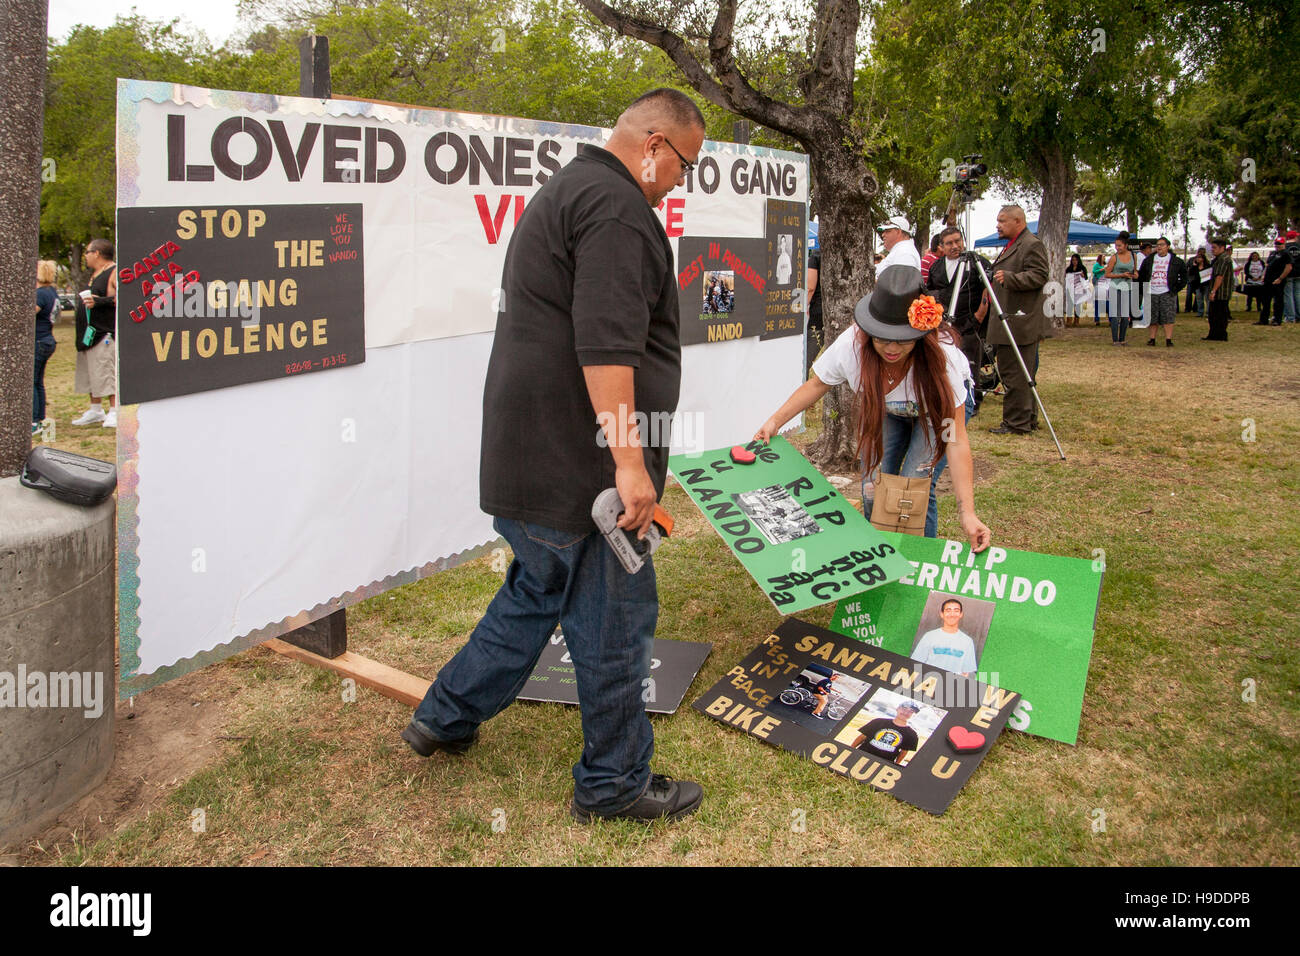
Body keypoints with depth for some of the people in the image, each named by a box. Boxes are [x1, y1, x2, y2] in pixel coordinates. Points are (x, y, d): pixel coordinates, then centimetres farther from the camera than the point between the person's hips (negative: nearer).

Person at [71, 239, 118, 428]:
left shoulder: (114, 273, -9)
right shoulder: (94, 274, 21)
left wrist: (99, 301, -25)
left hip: (104, 333, -10)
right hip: (88, 334, 10)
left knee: (106, 373, -13)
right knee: (90, 373, 12)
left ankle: (114, 412, -9)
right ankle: (95, 411, 20)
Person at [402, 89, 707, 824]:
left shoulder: (565, 191, 21)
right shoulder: (615, 207, -14)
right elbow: (606, 344, -26)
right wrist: (629, 458, -27)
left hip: (527, 453, 11)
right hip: (580, 461, -11)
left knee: (541, 589, 24)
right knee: (613, 618, 2)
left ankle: (446, 719, 35)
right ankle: (615, 783, 18)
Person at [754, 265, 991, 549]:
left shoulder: (941, 358, -40)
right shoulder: (850, 345, -34)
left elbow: (956, 440, -37)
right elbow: (816, 385, -12)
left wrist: (967, 514, -42)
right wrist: (775, 422, -21)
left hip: (936, 408, -3)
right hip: (884, 408, 3)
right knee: (874, 484, -10)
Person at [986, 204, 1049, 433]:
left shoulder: (1032, 245, -10)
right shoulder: (1011, 245, 23)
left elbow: (1039, 276, -20)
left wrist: (1009, 278, -29)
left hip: (1020, 322, -11)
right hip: (1008, 322, 11)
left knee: (1016, 375, -10)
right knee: (1009, 372, 13)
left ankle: (1017, 423, -7)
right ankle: (1028, 419, 21)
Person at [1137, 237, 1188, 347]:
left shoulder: (1175, 261, 2)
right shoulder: (1149, 260, 9)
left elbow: (1184, 274, 8)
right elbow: (1141, 274, 17)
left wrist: (1177, 287, 1)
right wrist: (1144, 287, 9)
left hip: (1167, 293, -3)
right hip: (1152, 293, 3)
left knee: (1168, 317, -8)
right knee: (1152, 317, 6)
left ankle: (1168, 340, -7)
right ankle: (1152, 339, 14)